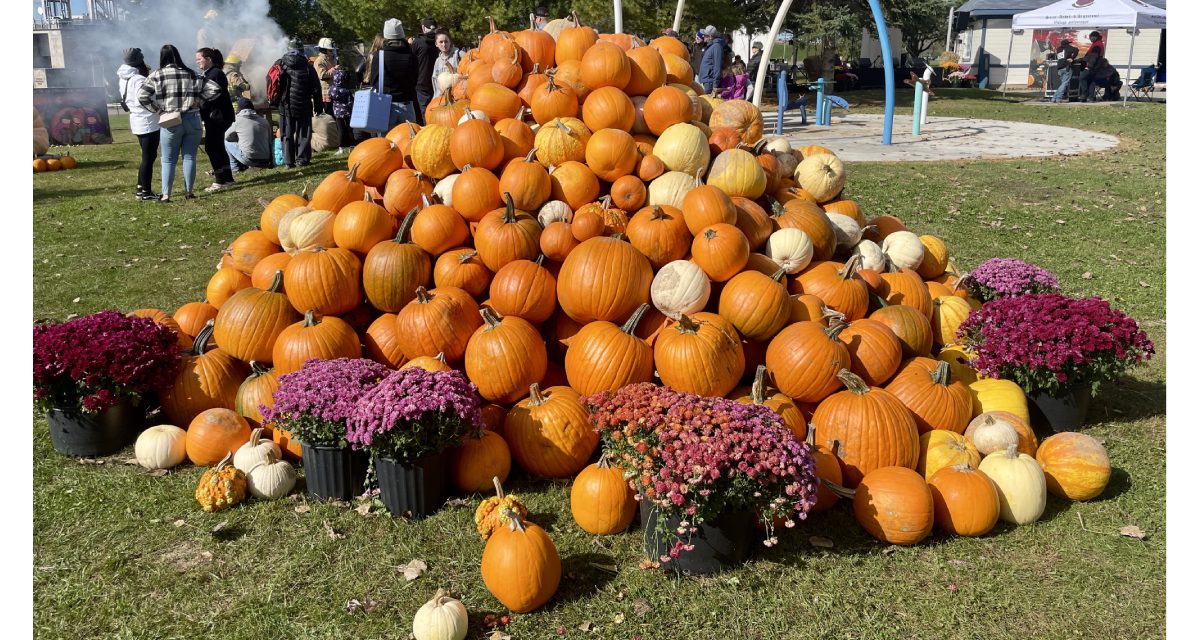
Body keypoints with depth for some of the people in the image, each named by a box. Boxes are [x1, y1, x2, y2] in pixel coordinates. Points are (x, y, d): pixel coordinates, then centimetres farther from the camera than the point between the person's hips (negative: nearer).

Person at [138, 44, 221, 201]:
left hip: (170, 123, -2)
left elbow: (142, 95, -11)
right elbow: (215, 89, 4)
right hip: (192, 120, 2)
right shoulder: (192, 74, 5)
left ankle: (166, 194, 6)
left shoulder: (157, 75, -2)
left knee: (168, 160, 7)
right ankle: (188, 191, 14)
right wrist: (198, 101, 7)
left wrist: (157, 109, -1)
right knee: (190, 157, 10)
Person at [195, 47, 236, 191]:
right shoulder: (208, 74, 17)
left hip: (218, 116, -10)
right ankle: (227, 179, 21)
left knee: (211, 147, -10)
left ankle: (220, 181, -6)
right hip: (213, 116, 10)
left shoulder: (216, 73, -13)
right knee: (218, 147, 14)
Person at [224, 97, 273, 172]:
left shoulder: (238, 119, 0)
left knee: (226, 142, 16)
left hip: (249, 160, -5)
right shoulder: (264, 121, 11)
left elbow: (227, 136, 12)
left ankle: (234, 167, 15)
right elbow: (269, 140, 16)